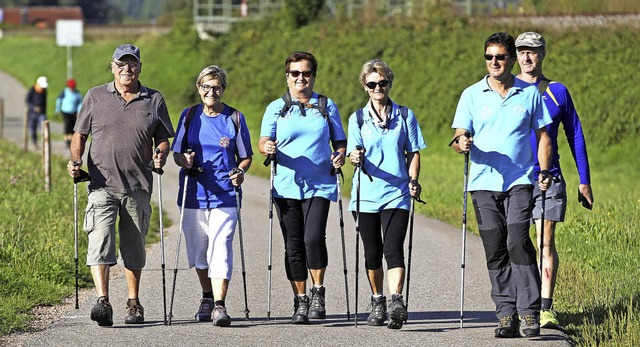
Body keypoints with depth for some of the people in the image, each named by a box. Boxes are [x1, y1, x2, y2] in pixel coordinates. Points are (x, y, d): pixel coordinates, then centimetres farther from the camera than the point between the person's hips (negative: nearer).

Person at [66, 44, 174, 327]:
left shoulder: (154, 100, 8)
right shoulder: (95, 97, 7)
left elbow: (163, 139, 11)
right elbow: (80, 134, 11)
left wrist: (160, 156, -10)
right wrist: (75, 160, -7)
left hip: (138, 187, 2)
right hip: (102, 185, -1)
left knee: (134, 248, 11)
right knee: (100, 241, -17)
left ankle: (133, 304, 24)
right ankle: (103, 302, -25)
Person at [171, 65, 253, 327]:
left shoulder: (235, 118, 4)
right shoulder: (189, 116, 7)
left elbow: (246, 157, 10)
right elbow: (177, 153, 12)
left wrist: (240, 172, -12)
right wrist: (184, 161, -12)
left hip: (224, 195, -2)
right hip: (193, 194, 3)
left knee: (221, 249, -14)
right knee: (198, 251, 11)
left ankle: (219, 305, -19)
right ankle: (207, 297, 31)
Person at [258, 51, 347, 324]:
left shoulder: (327, 106, 11)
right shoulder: (276, 108, 10)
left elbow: (340, 140, 15)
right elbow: (263, 141, 3)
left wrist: (340, 155, -7)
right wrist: (267, 147, -20)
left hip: (319, 186, -1)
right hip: (286, 187, 1)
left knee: (314, 238, -18)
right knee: (293, 246, 3)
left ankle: (318, 293, -2)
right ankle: (300, 302, 12)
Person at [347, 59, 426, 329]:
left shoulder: (405, 115, 7)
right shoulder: (358, 119, 8)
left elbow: (413, 153, 10)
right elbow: (355, 153, -1)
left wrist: (413, 180, -6)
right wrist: (356, 158, -24)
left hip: (397, 193, -2)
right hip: (367, 193, 2)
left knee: (393, 249, -16)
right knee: (372, 253, 10)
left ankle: (397, 302, -27)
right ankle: (377, 302, 25)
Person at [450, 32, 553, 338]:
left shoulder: (530, 94, 8)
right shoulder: (472, 95, 7)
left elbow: (542, 135, 12)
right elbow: (459, 136, 3)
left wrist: (544, 170, -2)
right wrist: (462, 143, -21)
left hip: (520, 181, -2)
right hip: (484, 183, 2)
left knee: (518, 242, -16)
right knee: (495, 251, 1)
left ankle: (529, 312, -13)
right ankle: (507, 315, 6)